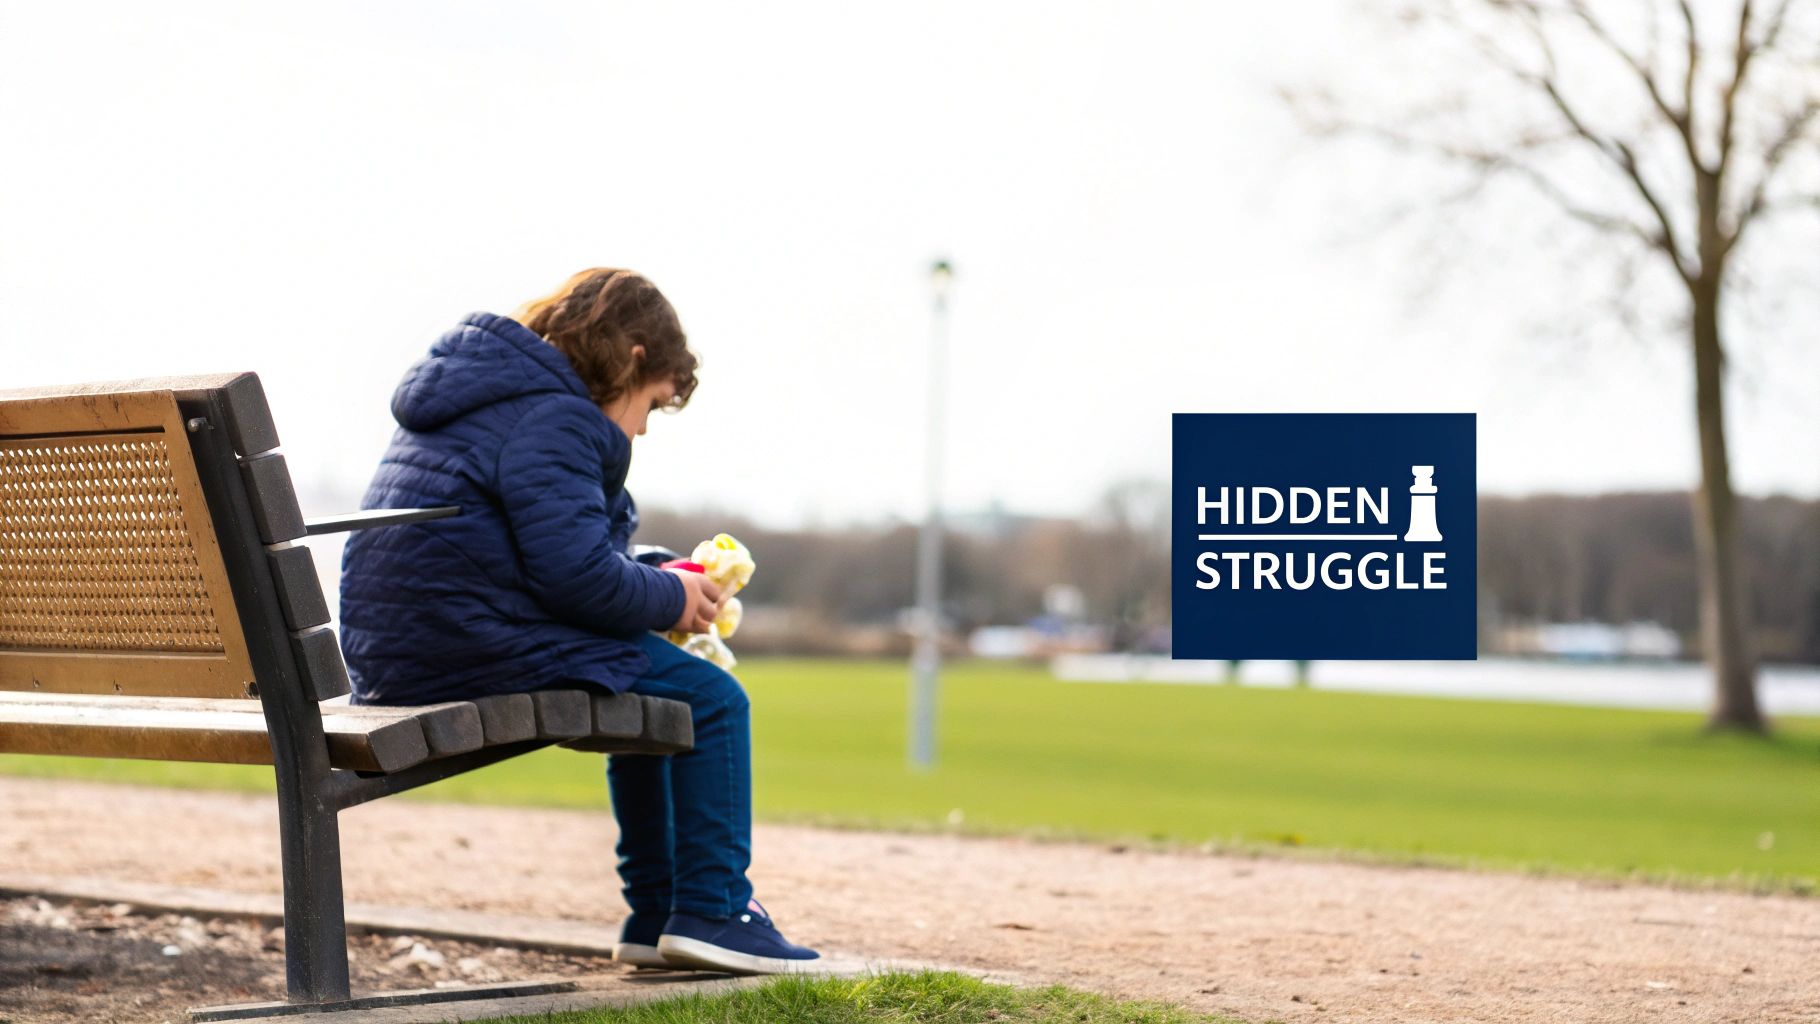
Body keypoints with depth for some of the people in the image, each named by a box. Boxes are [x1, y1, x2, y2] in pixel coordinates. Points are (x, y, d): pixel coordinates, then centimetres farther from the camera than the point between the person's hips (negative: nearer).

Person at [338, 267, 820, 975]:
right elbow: (577, 573, -21)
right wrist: (672, 598, -4)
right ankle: (711, 911, 2)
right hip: (475, 646, -11)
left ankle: (657, 914, 27)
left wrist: (656, 584, 14)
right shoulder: (551, 419, -12)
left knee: (653, 692, 27)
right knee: (712, 700, -3)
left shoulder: (477, 400, 21)